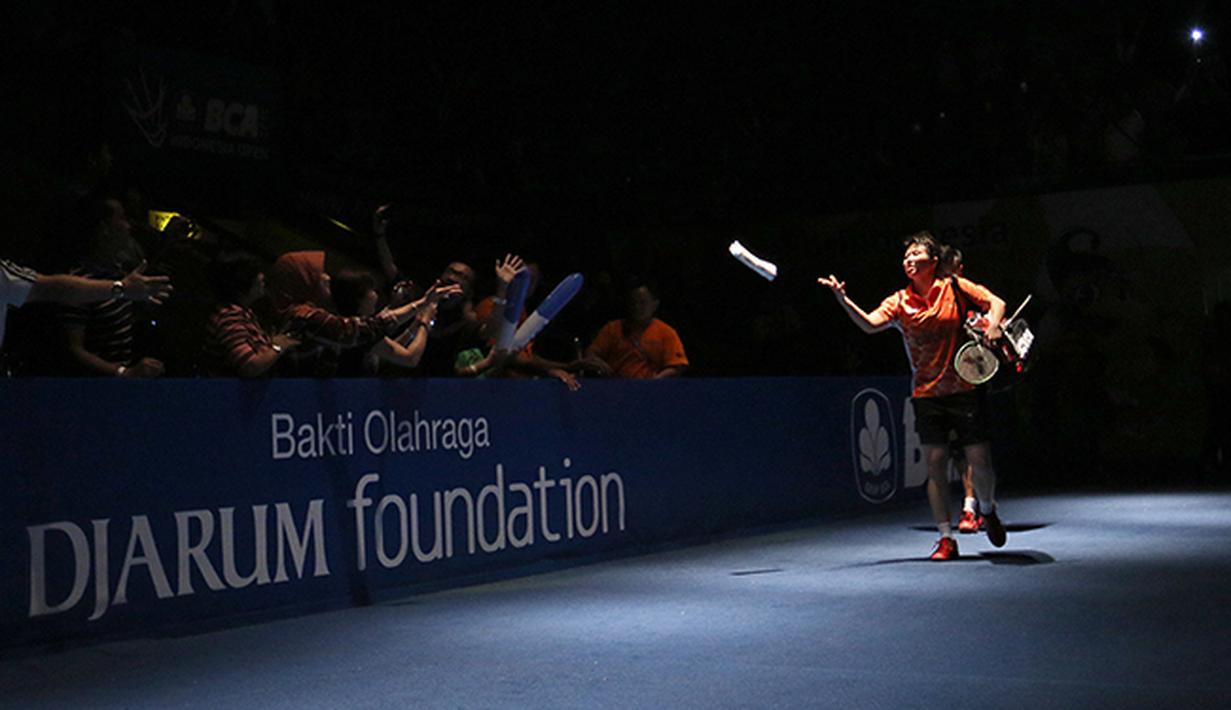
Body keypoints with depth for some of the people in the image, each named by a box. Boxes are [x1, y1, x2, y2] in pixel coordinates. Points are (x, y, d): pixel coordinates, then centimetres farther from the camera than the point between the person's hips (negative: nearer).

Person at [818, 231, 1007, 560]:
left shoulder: (955, 287, 1)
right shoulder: (899, 302, 2)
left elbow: (996, 302, 4)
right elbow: (869, 324, -14)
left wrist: (993, 325, -16)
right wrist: (843, 300, -28)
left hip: (965, 389, -1)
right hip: (927, 394, 1)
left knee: (980, 461, 0)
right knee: (935, 464, -2)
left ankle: (988, 511, 32)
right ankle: (946, 539, 4)